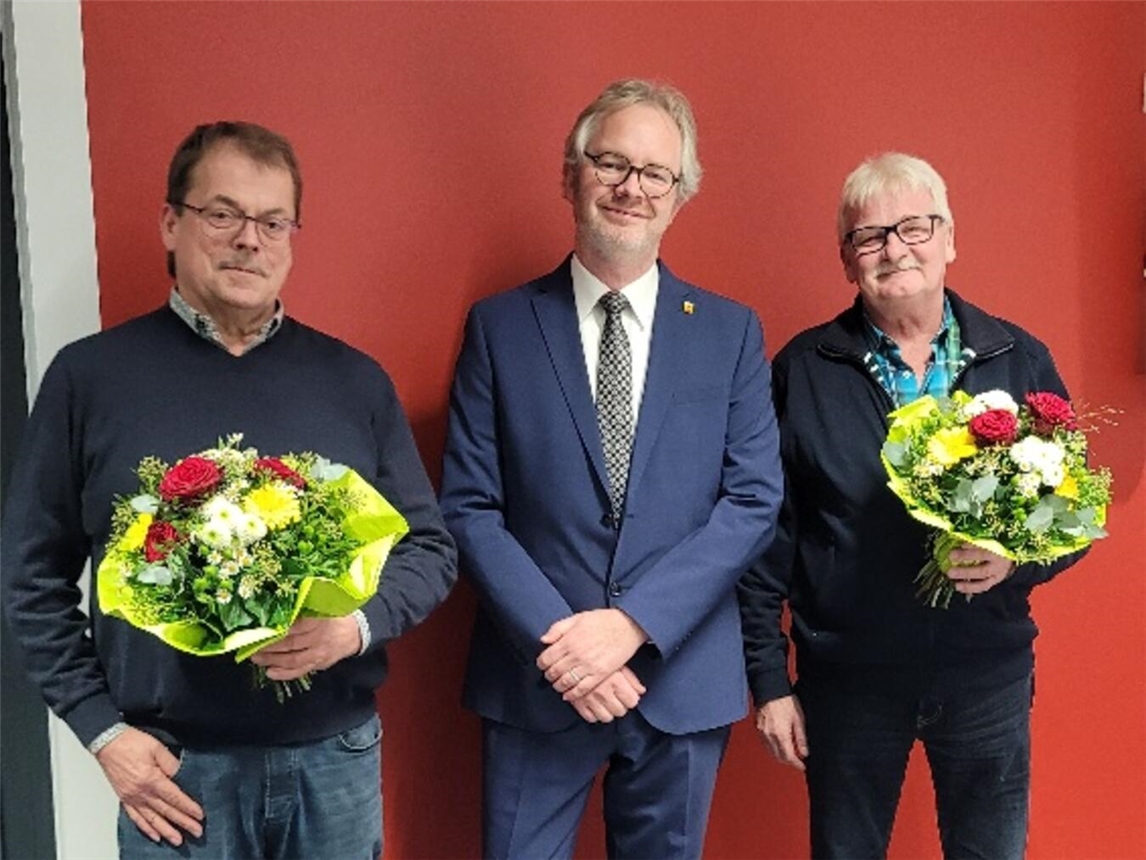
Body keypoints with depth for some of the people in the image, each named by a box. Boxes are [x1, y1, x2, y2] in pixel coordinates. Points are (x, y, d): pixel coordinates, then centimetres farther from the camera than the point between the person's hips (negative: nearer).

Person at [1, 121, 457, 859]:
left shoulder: (355, 380, 2)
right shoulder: (90, 375, -2)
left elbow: (430, 546, 5)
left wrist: (359, 625, -13)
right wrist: (101, 728, -4)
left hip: (338, 756, 2)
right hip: (175, 769, -1)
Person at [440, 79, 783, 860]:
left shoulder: (731, 332, 3)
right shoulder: (499, 327, 0)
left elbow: (755, 500, -3)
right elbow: (470, 505, -3)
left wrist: (632, 620, -14)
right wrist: (556, 641, -14)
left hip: (683, 680, 1)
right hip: (535, 681, -1)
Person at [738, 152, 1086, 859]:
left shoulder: (1020, 361, 1)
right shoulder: (803, 371, -4)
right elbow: (766, 532, -2)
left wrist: (1017, 558, -15)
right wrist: (769, 680, -3)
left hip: (989, 673, 2)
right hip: (847, 678, -1)